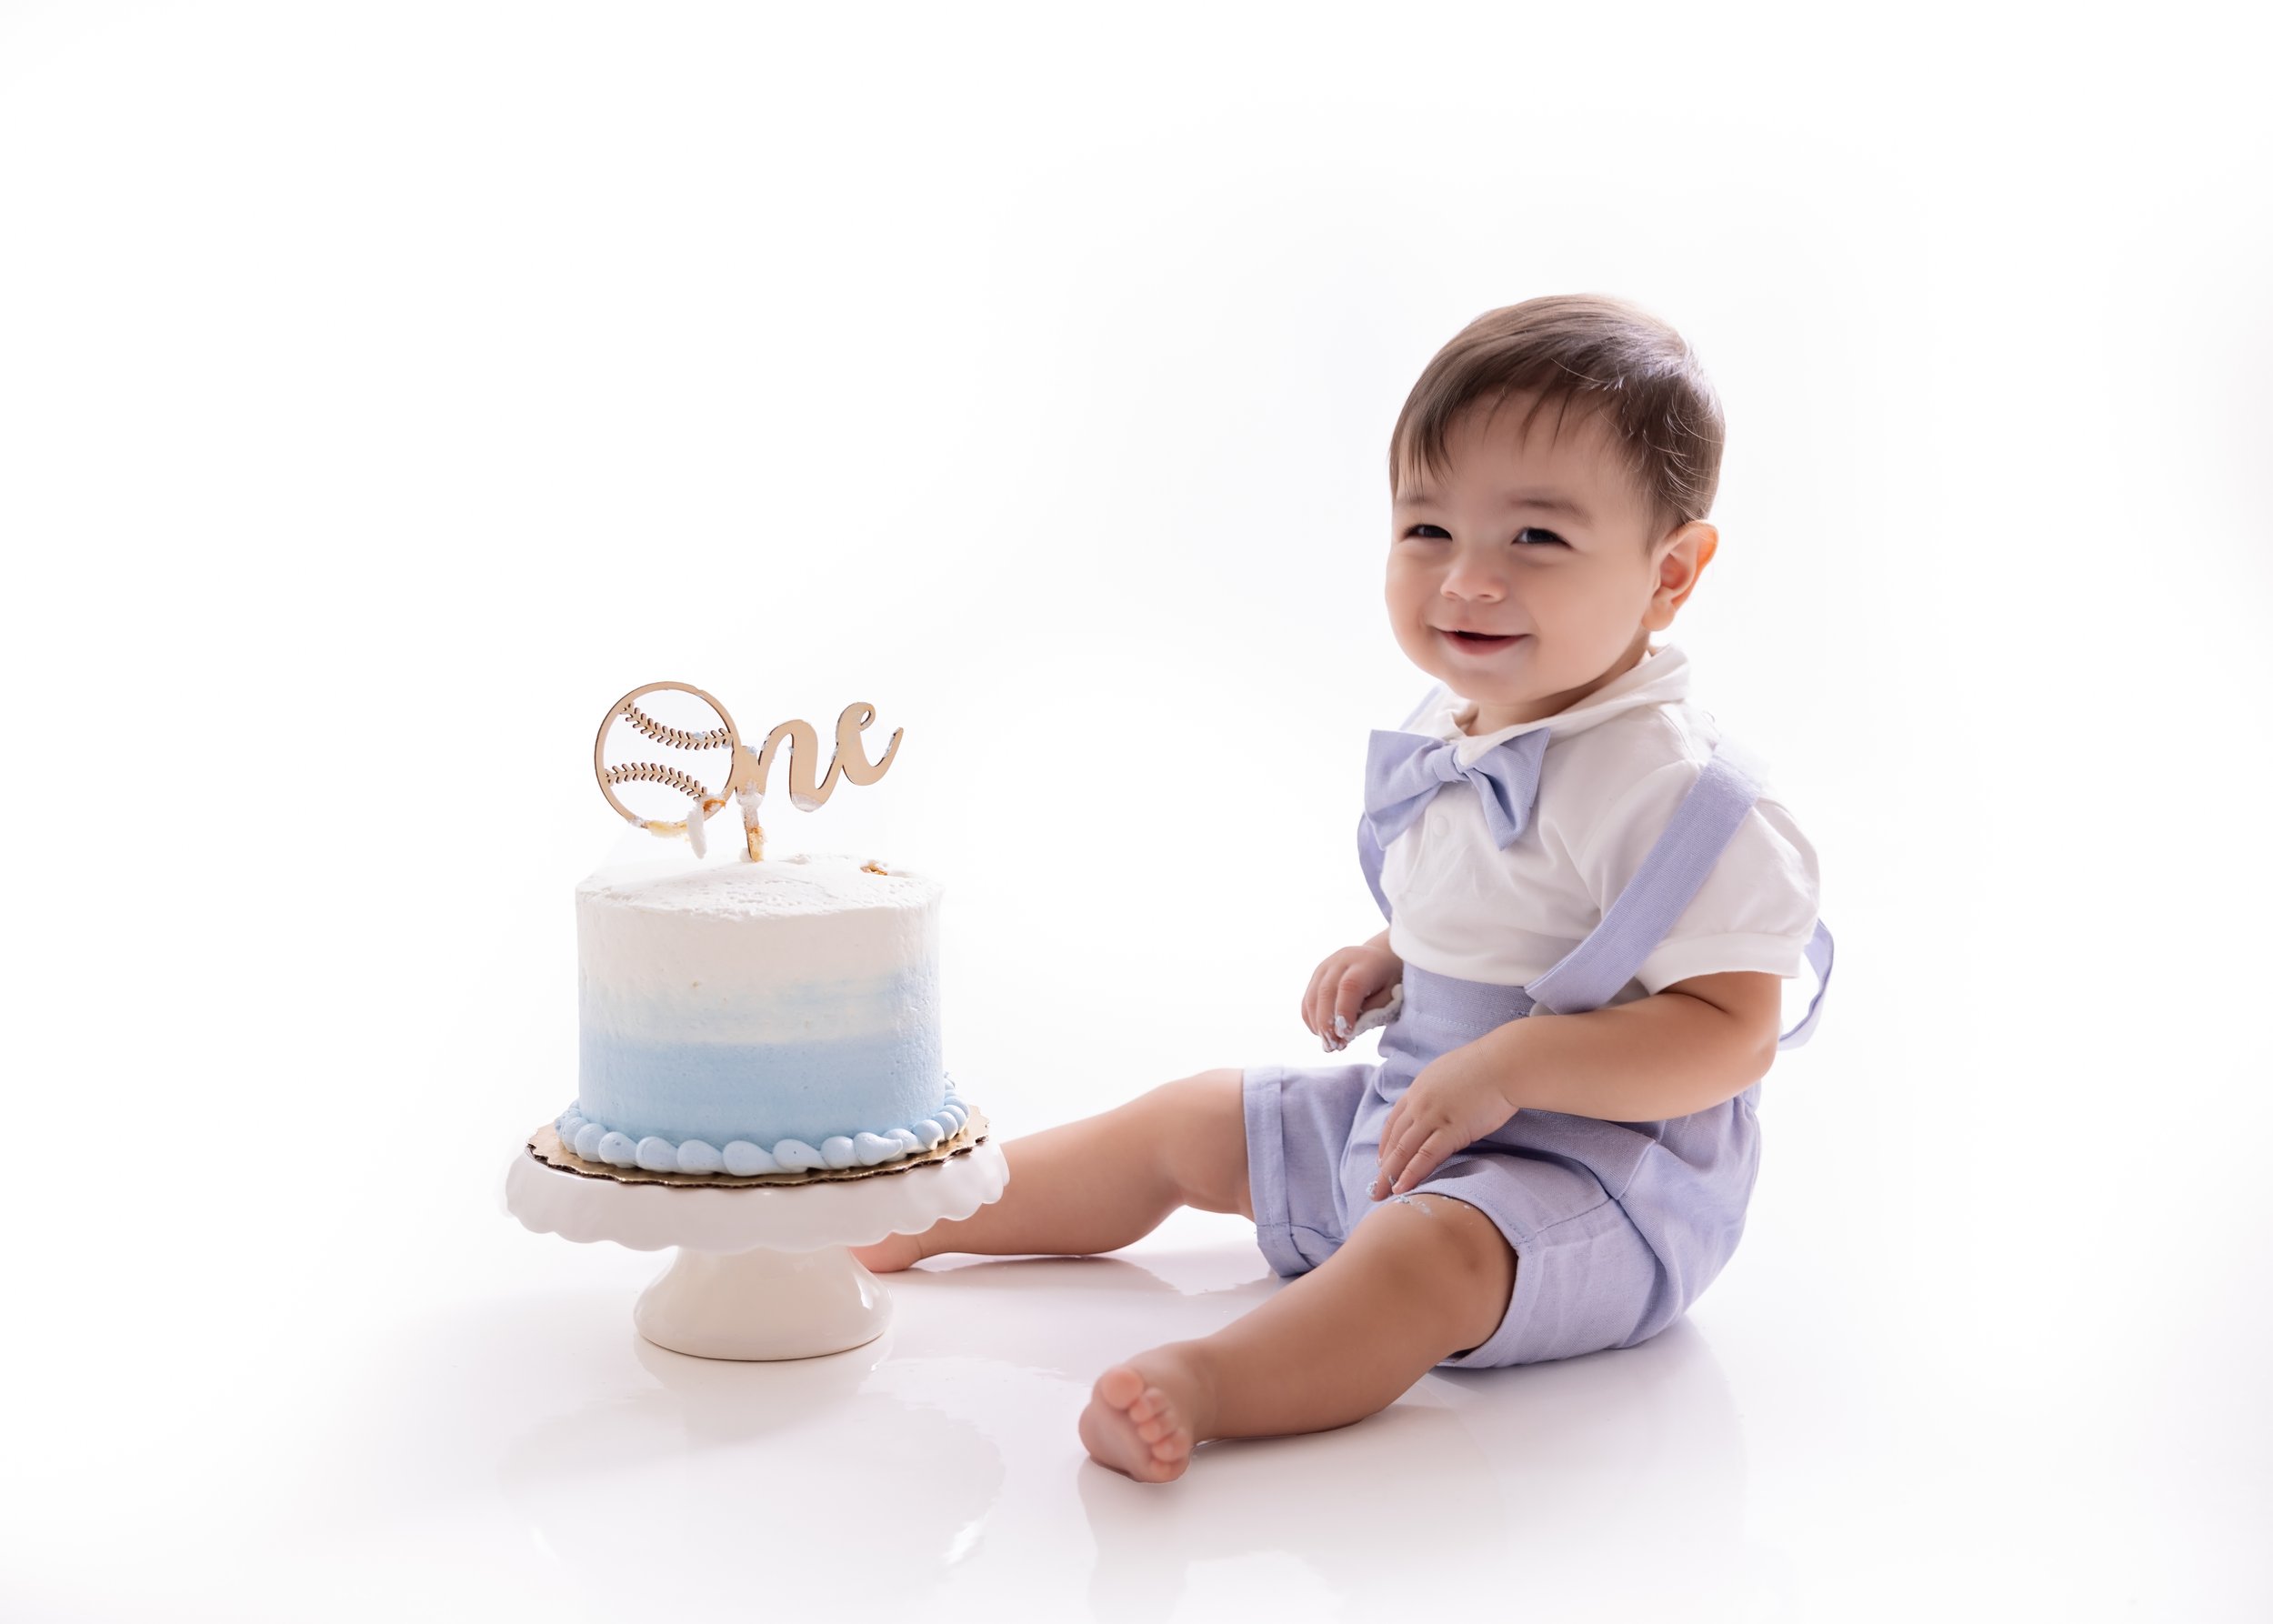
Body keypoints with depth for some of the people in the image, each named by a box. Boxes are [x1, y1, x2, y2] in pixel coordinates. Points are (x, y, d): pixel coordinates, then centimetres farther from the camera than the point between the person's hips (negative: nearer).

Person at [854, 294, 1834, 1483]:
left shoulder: (1665, 789, -25)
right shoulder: (1456, 732, 3)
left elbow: (1732, 1029, -27)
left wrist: (1510, 1065, -32)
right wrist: (1389, 964, 3)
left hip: (1595, 1172, -9)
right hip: (1405, 1118, 9)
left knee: (1425, 1250, -40)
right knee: (1183, 1123, 17)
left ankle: (1202, 1384, -61)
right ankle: (902, 1219, 30)